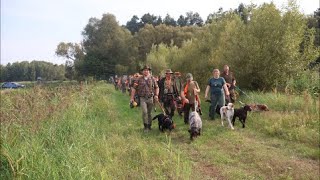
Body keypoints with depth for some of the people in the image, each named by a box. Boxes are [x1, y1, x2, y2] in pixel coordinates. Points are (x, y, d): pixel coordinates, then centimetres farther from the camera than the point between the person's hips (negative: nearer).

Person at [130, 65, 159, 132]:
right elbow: (134, 88, 2)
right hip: (142, 98, -2)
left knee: (149, 113, 10)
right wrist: (132, 97, -3)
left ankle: (149, 126, 26)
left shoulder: (152, 79, 5)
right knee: (144, 112, -15)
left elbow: (156, 87, 13)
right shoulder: (139, 79, 0)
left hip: (150, 98, 2)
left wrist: (156, 95, 0)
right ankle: (145, 126, -1)